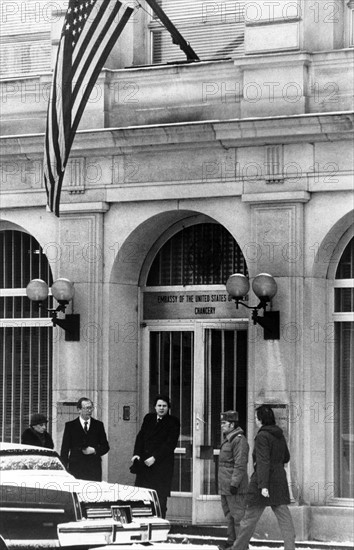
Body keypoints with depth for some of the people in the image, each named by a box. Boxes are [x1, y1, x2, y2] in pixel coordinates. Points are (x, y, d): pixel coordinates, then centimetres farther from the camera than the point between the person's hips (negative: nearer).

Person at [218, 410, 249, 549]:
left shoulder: (239, 440, -14)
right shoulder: (227, 440, 18)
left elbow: (240, 465, -20)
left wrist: (234, 483, -23)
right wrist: (222, 484, 23)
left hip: (235, 487, -10)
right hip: (225, 488, 10)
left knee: (238, 516, -7)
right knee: (229, 516, 15)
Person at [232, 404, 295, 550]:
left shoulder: (262, 437, -15)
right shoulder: (279, 436, 9)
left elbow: (263, 462, -21)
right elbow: (286, 457, 21)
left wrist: (263, 485, -25)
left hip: (263, 483, -7)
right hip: (280, 481, 7)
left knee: (249, 518, 5)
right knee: (285, 518, 2)